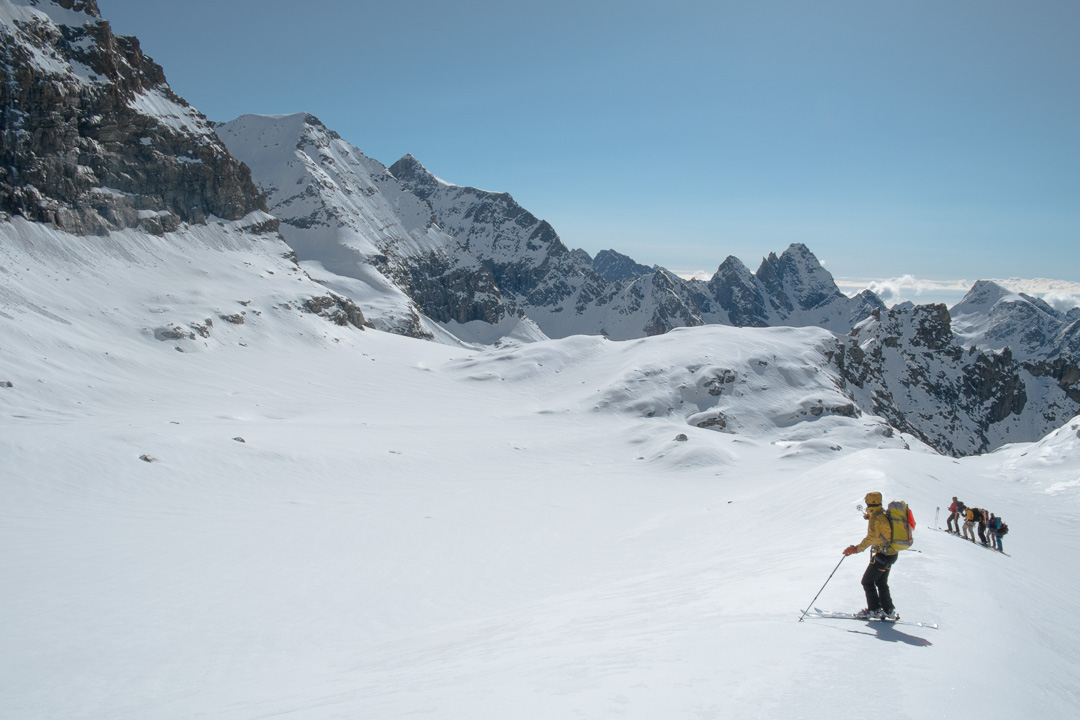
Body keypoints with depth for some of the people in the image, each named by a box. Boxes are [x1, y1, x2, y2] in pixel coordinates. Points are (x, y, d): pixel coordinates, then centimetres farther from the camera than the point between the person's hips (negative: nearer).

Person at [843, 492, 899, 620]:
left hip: (883, 555, -9)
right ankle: (889, 610, 20)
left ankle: (875, 610, 3)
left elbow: (872, 538, -30)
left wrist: (857, 548, -34)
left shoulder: (875, 517, -20)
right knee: (881, 582, 19)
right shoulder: (885, 514, 7)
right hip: (892, 553, 9)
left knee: (867, 581, 1)